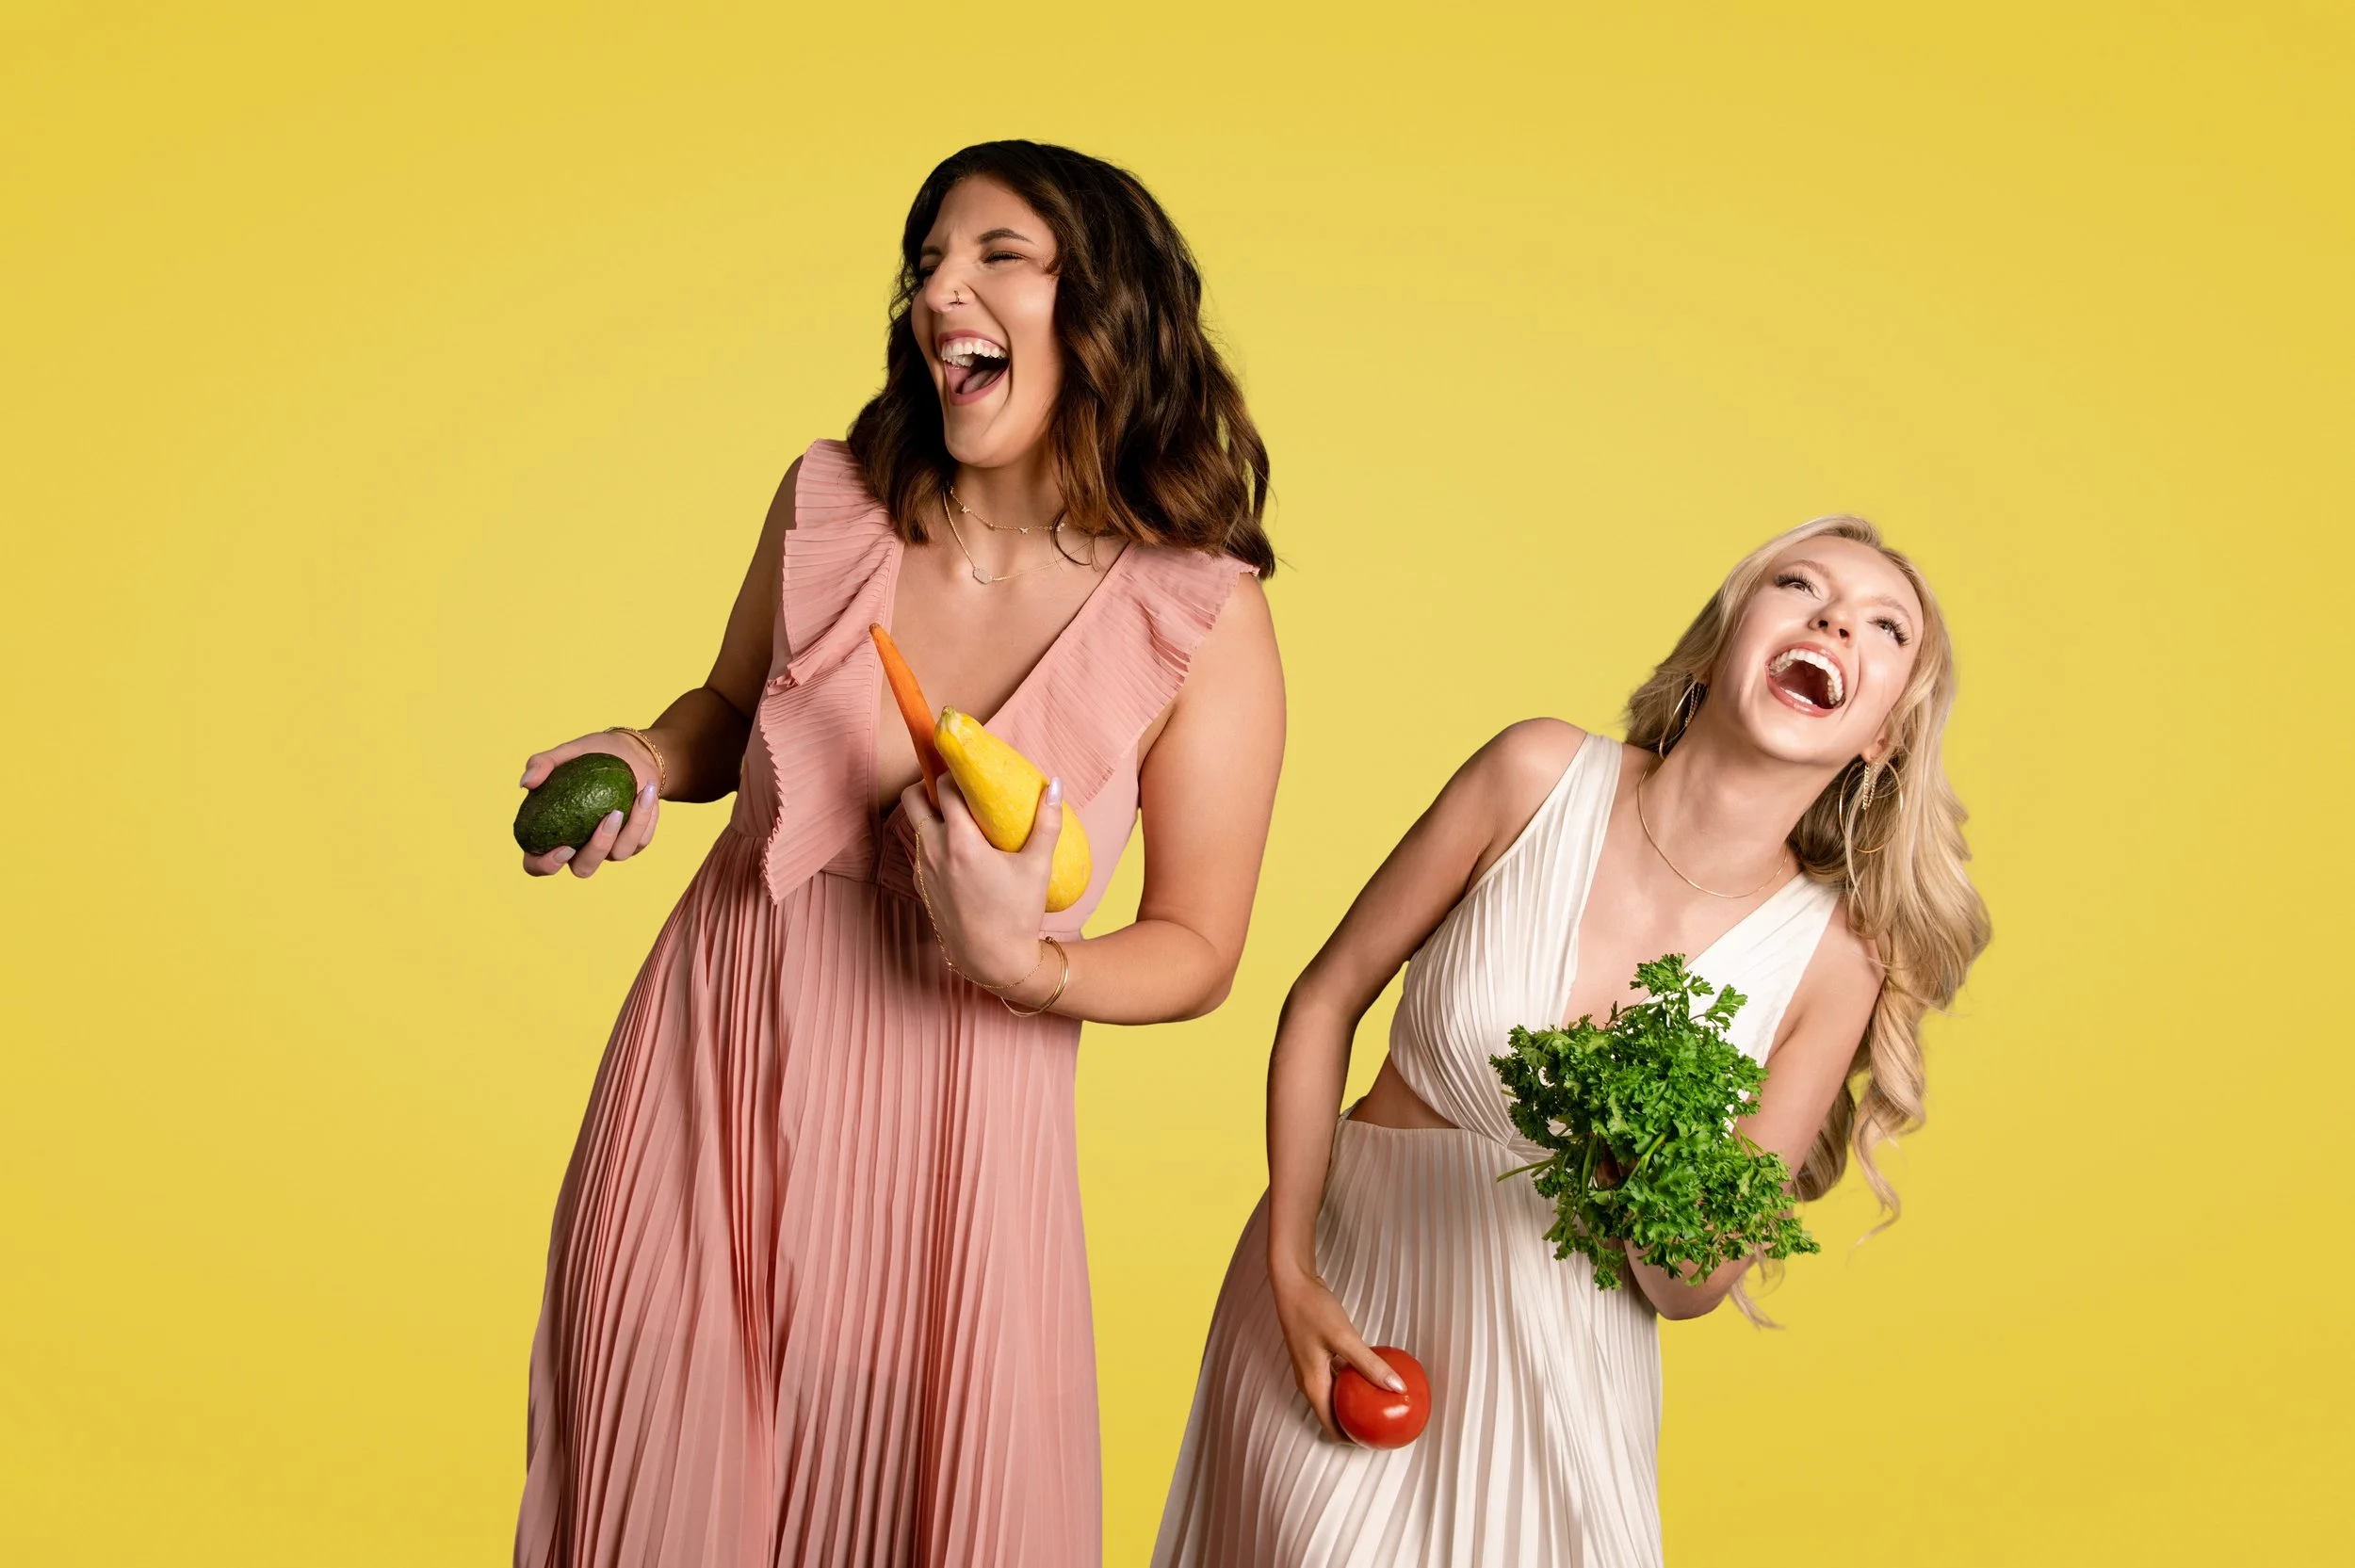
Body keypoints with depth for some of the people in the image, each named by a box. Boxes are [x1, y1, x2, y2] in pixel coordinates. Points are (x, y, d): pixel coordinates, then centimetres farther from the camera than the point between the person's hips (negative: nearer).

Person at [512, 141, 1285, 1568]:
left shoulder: (1206, 622, -13)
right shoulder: (830, 505, -4)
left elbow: (1199, 954, -7)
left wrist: (1022, 963, -23)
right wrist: (639, 764, -6)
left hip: (950, 1125, -3)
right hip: (711, 1072, 3)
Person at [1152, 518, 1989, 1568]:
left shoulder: (1835, 958, -13)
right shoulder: (1541, 775, -14)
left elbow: (1693, 1291, -5)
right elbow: (1326, 1000, -4)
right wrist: (1292, 1272, -9)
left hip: (1564, 1355, 1)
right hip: (1346, 1281, -1)